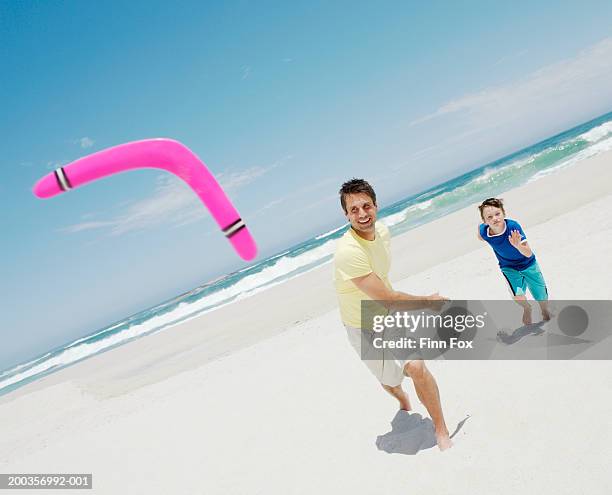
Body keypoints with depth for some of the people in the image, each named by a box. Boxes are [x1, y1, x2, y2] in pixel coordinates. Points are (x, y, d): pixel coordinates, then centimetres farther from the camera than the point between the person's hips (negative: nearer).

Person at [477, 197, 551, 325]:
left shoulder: (513, 226, -34)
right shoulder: (484, 231, -26)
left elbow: (528, 254, -34)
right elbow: (480, 226, 1)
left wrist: (518, 245, -51)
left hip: (528, 264, -1)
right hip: (508, 267, 1)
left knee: (542, 298, 11)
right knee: (518, 296, -21)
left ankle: (545, 310, 50)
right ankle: (527, 309, 16)